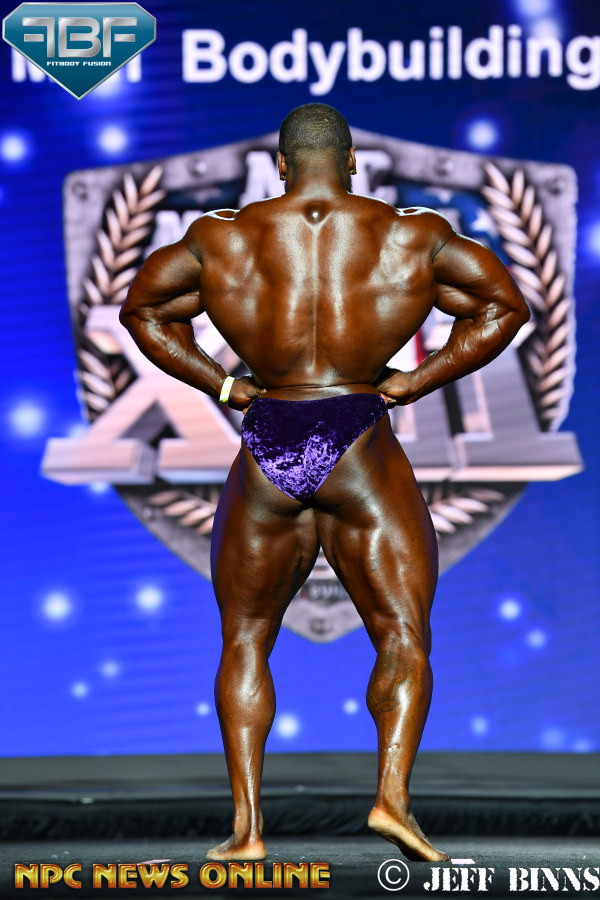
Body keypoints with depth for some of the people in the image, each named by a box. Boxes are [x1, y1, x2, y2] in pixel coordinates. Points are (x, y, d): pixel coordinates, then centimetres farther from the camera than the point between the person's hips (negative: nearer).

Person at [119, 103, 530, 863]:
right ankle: (392, 795, -19)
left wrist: (223, 386, 10)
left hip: (267, 457, 2)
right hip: (363, 457, -1)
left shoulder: (224, 237, 4)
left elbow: (141, 308, 14)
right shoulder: (409, 236, 2)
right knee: (404, 638, 2)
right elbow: (504, 305, 5)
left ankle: (245, 823, 5)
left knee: (244, 640, 13)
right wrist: (412, 384, 2)